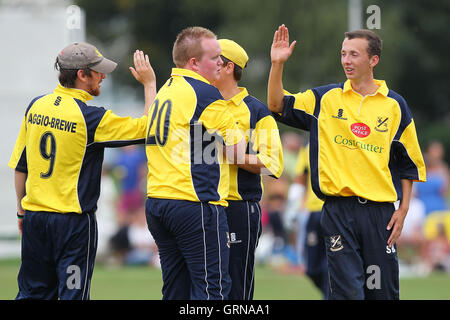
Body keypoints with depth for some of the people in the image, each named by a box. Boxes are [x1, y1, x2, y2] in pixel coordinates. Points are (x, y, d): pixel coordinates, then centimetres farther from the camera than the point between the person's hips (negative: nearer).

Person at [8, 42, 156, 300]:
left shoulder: (36, 106, 3)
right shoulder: (91, 117, -15)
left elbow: (20, 166, 11)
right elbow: (147, 128, -9)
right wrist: (150, 84, 2)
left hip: (35, 218, 6)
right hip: (73, 219, -6)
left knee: (33, 291, 12)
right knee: (73, 294, 1)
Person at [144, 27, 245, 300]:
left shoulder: (164, 91, 17)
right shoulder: (205, 93, -10)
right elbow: (237, 153, -6)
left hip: (156, 202, 9)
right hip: (195, 204, -9)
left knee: (175, 290, 11)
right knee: (213, 288, -7)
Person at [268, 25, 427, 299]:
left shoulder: (395, 105, 7)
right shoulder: (326, 98, 7)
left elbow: (409, 163, 9)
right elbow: (278, 106, 4)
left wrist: (403, 210, 2)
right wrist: (277, 65, -9)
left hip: (380, 211, 1)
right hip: (339, 208, -1)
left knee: (384, 291, 3)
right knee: (347, 290, -8)